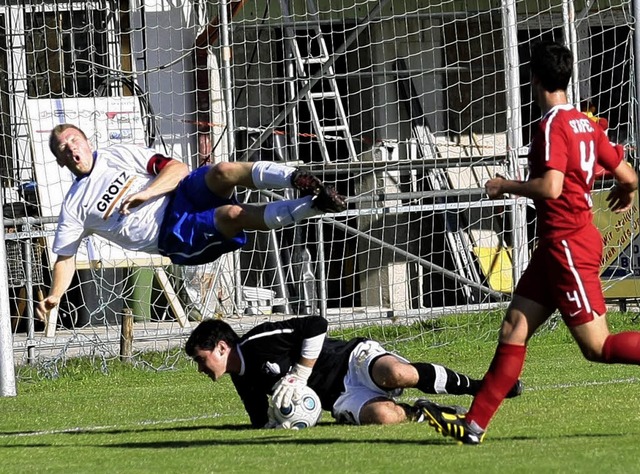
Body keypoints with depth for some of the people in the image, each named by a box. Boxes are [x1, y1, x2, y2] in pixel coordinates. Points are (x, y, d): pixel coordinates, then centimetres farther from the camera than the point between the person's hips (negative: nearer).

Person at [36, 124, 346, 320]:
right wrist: (55, 295, -6)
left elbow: (177, 168, 6)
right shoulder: (74, 206, 12)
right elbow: (65, 257, 12)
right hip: (172, 237, -2)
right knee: (233, 215, -31)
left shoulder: (118, 156, 13)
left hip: (183, 194, 2)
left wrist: (145, 194, -12)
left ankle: (300, 180, -37)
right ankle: (312, 205, -33)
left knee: (224, 172, -32)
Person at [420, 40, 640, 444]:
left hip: (567, 243, -9)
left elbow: (551, 187, -26)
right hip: (555, 246, 9)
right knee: (514, 331, 6)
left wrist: (505, 186, -11)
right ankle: (475, 423, 6)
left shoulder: (553, 126, -15)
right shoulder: (585, 124, 10)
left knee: (597, 347, -7)